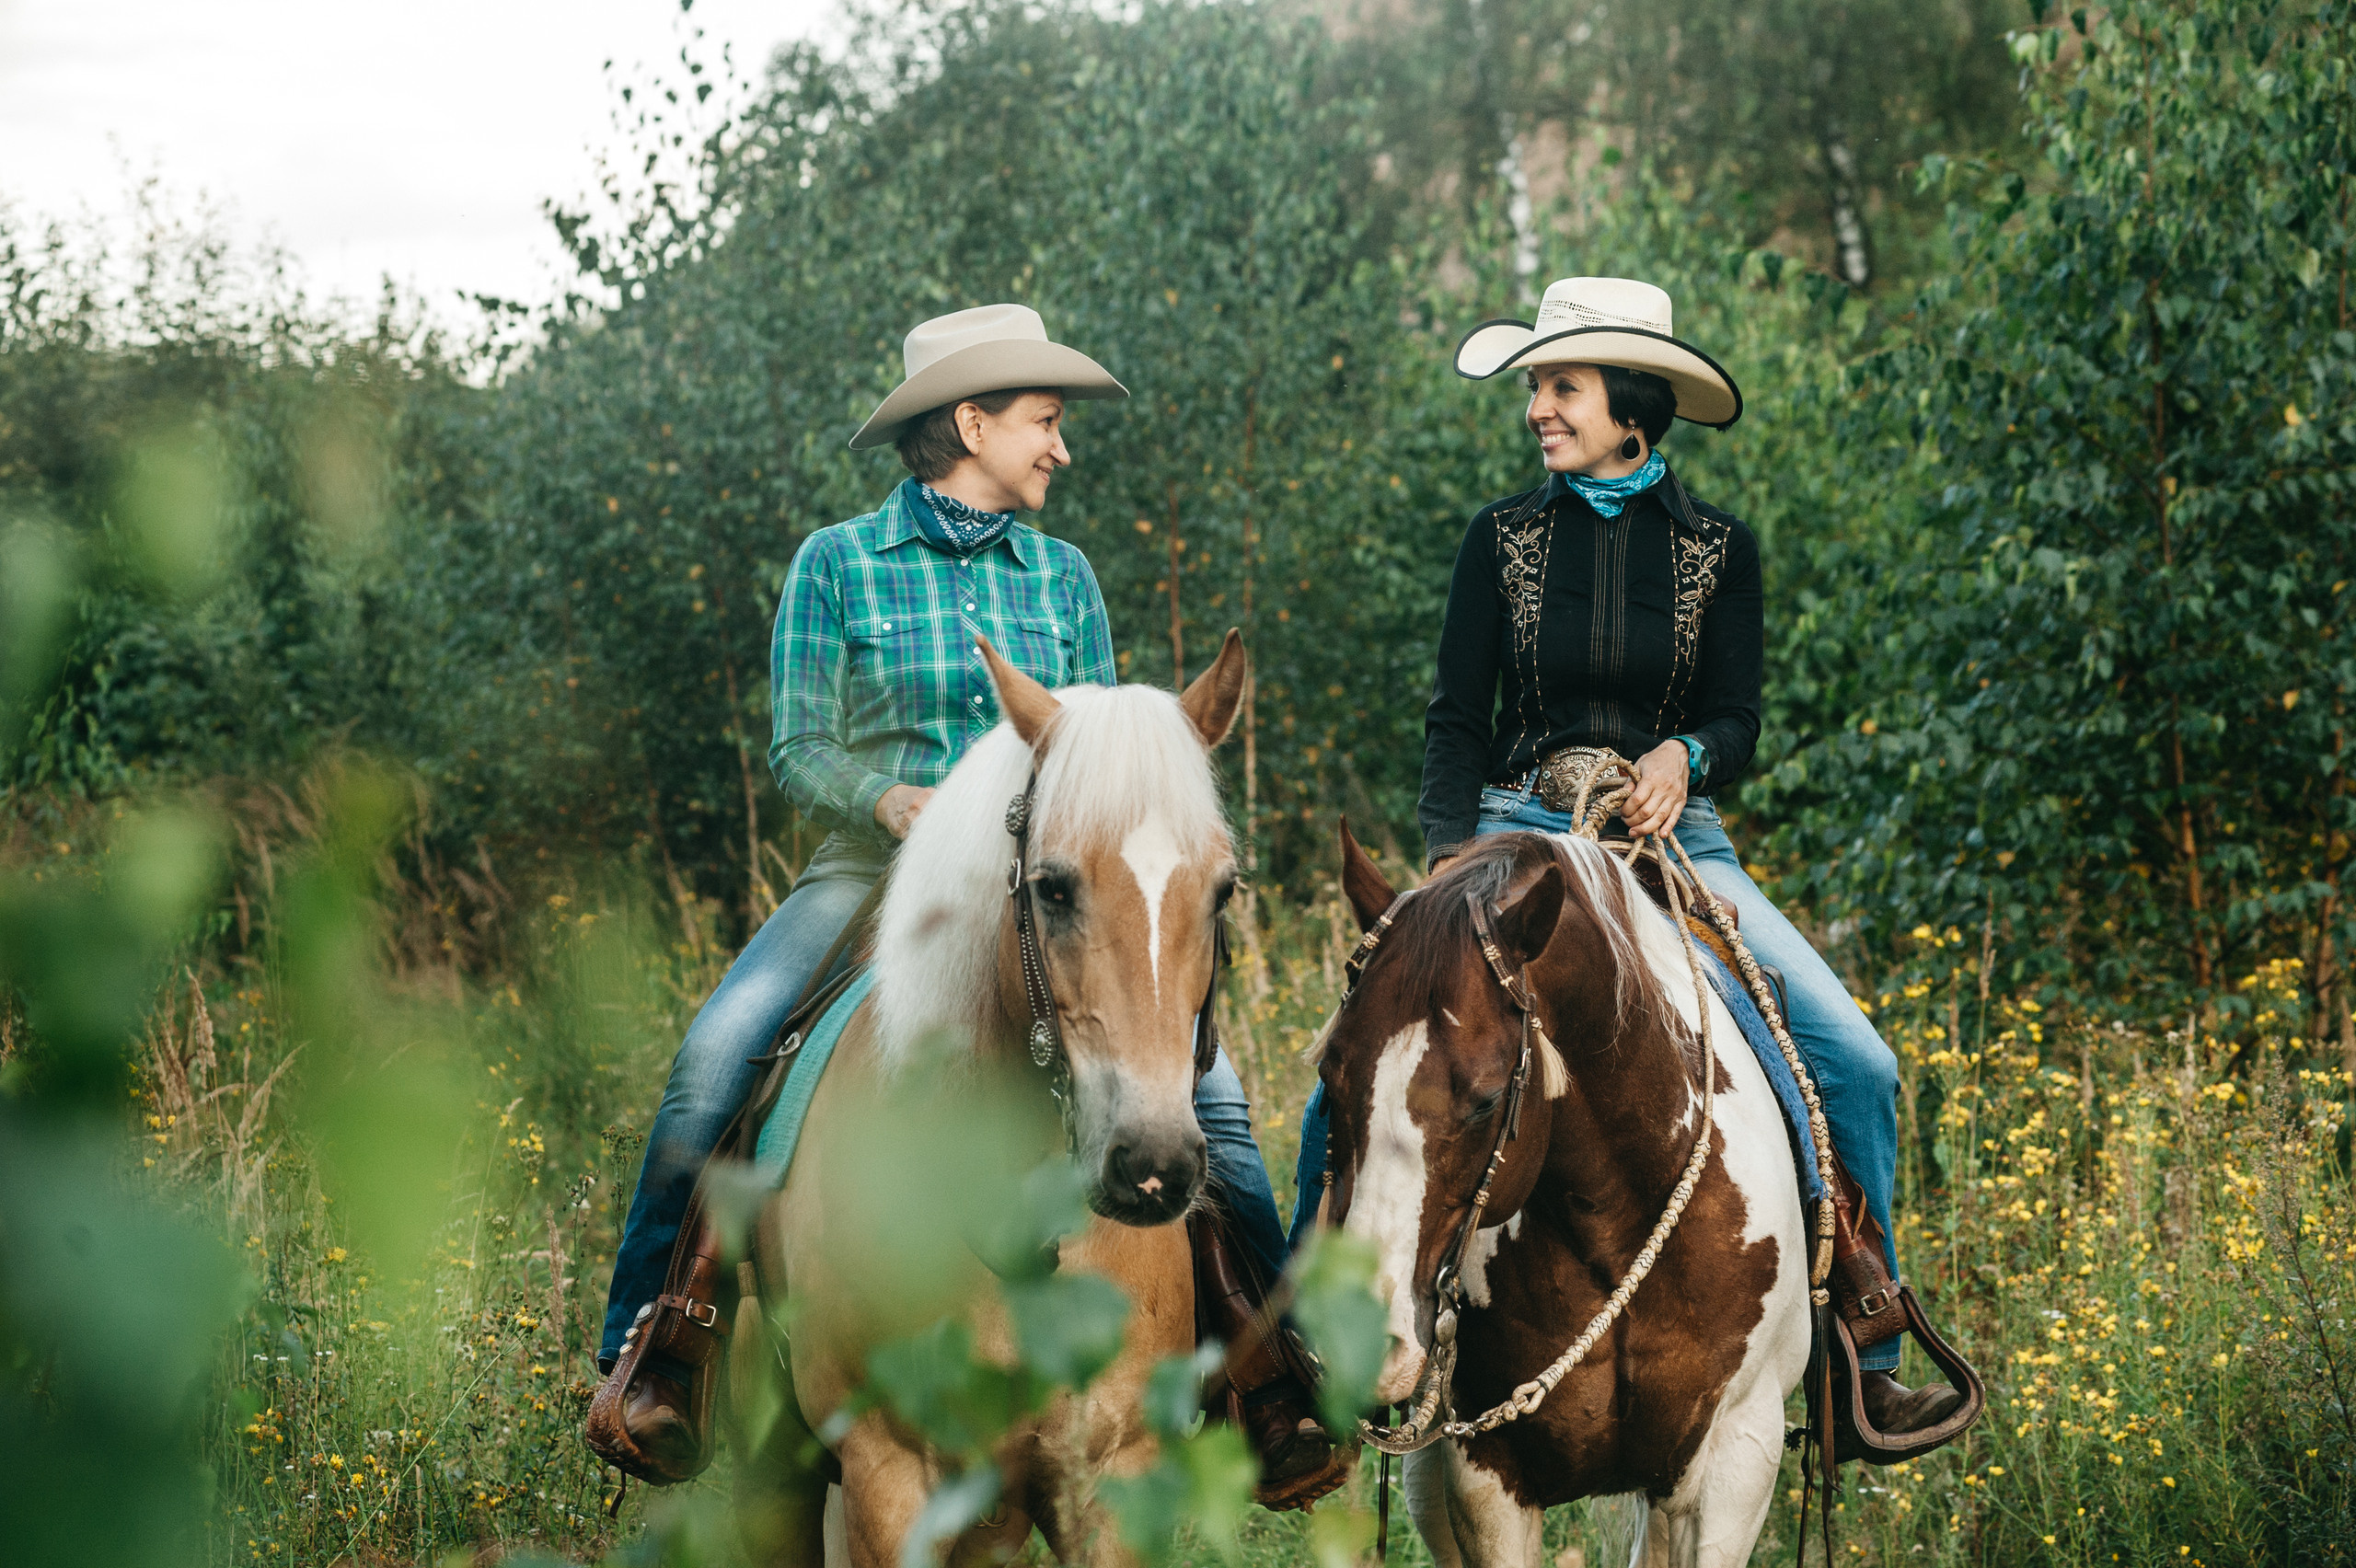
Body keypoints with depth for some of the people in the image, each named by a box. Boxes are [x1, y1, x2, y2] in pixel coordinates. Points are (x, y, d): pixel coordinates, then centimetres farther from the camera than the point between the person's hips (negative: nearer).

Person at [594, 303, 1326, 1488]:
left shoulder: (1062, 577, 13)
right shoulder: (836, 566, 2)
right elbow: (799, 748, -2)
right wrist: (897, 802, -22)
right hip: (872, 869, -2)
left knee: (1203, 1081, -16)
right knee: (713, 1058, -27)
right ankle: (645, 1353, -16)